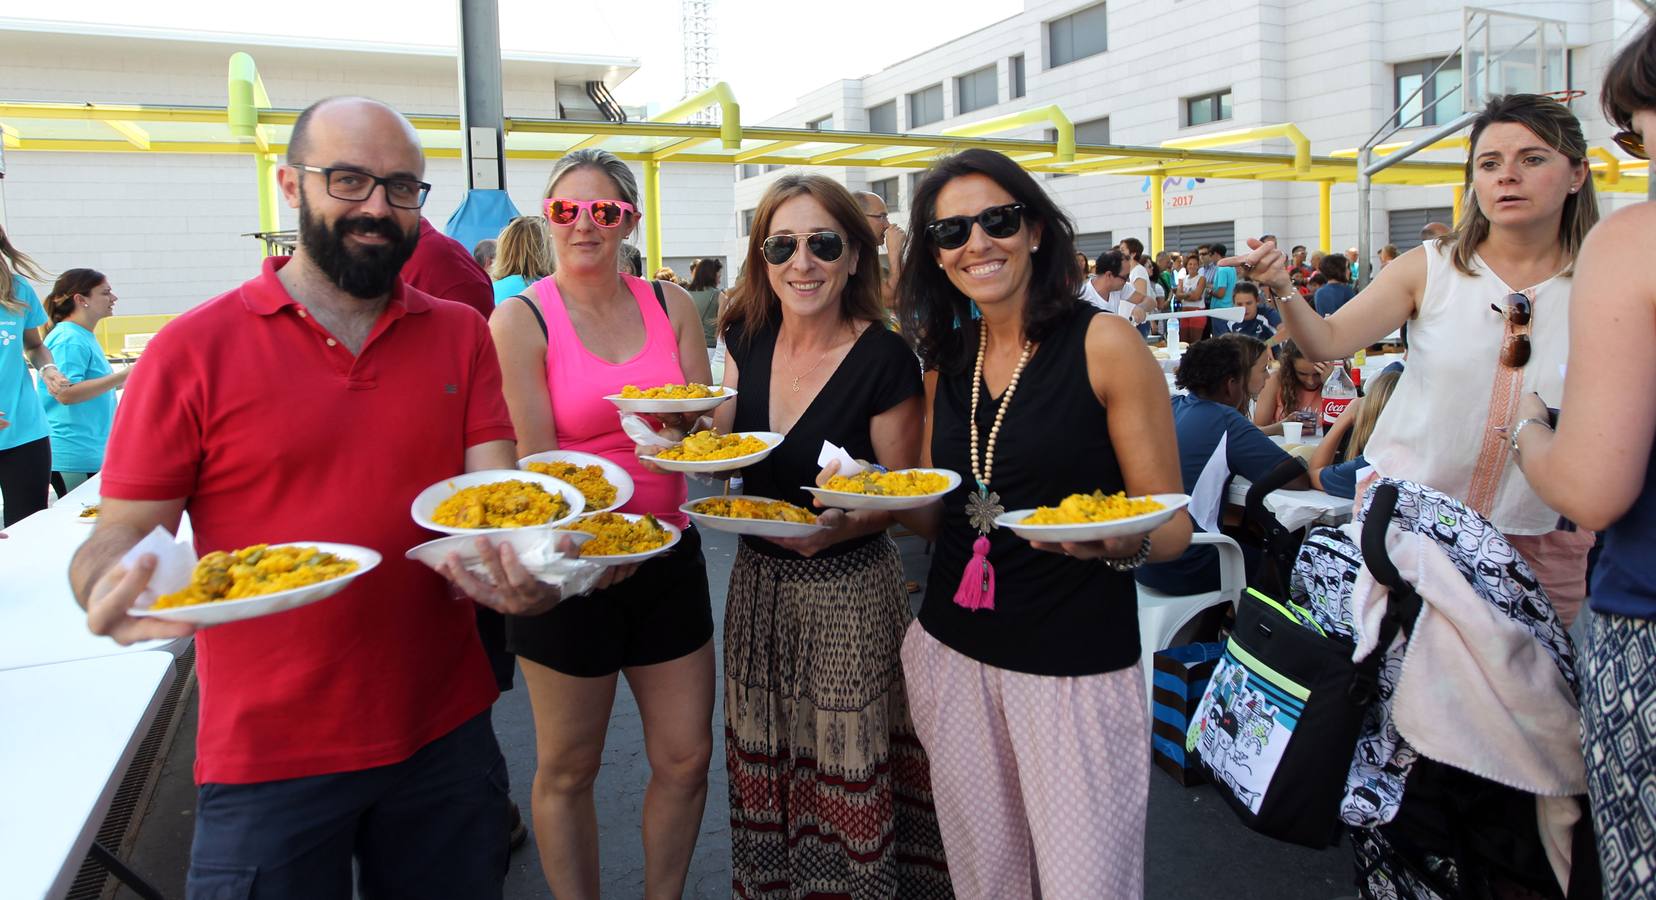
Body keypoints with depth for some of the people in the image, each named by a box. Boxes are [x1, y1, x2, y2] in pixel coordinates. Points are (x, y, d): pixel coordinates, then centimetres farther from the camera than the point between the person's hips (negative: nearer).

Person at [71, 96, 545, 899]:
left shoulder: (461, 335, 3)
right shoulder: (194, 349, -5)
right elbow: (117, 537, -4)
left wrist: (516, 567, -26)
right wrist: (112, 592, -27)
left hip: (446, 734, 3)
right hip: (269, 761, -2)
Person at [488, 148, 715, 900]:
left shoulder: (670, 305, 4)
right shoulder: (521, 318, -8)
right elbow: (538, 462, -12)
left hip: (667, 553, 4)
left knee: (686, 757, 12)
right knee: (568, 768, 11)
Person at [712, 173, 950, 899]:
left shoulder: (885, 360, -16)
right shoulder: (747, 339, 0)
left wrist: (838, 528, -27)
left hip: (849, 588, -5)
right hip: (757, 580, 5)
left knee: (848, 772, 8)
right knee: (766, 760, 19)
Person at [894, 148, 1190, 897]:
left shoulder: (1104, 344, -9)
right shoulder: (946, 361, 6)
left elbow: (1172, 526, -7)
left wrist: (1122, 542, -28)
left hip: (1076, 667, -4)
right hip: (953, 655, 5)